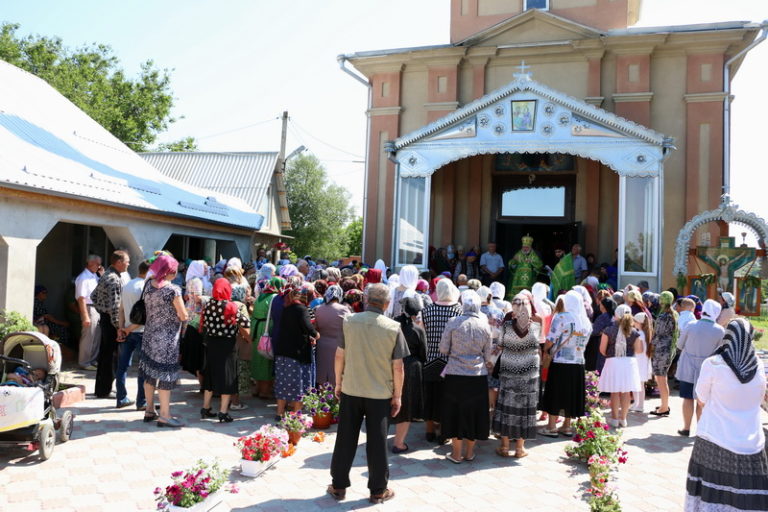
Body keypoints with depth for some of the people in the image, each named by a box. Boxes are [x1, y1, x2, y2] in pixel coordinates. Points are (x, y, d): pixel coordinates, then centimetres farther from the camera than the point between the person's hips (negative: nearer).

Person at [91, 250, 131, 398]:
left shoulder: (105, 275, 13)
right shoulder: (114, 280, -19)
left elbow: (94, 295, 22)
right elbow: (114, 305, -23)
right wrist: (118, 325, -19)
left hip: (104, 318, 10)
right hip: (111, 321, -10)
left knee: (104, 354, 16)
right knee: (111, 355, -3)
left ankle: (101, 388, 25)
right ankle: (104, 390, 4)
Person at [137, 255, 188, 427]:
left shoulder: (149, 286, 2)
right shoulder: (173, 290, -18)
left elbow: (148, 308, 13)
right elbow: (183, 316, -14)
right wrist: (180, 313, 6)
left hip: (149, 335, 7)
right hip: (167, 338, -7)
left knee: (150, 373, 14)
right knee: (165, 374, -1)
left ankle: (149, 411, 26)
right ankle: (164, 415, 4)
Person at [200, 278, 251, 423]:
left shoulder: (208, 305, 0)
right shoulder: (231, 306, -14)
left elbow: (204, 324, 7)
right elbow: (245, 323, -14)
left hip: (211, 344, 5)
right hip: (227, 345, -5)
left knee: (210, 375, 17)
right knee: (227, 378, 3)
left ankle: (205, 409, 27)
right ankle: (223, 413, 5)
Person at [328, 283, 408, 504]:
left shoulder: (350, 322, -7)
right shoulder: (393, 328, -11)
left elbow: (340, 355, -2)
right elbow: (398, 366, -9)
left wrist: (338, 383, 11)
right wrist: (397, 395, 2)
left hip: (351, 389, 2)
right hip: (380, 393, -1)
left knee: (345, 440, 13)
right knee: (377, 443, 10)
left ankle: (338, 486, 24)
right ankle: (378, 490, 21)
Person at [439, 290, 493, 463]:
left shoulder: (453, 323, -10)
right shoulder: (485, 325, -4)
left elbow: (443, 349, -4)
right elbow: (487, 354, 3)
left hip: (455, 375, -2)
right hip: (478, 376, 2)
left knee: (456, 412, 10)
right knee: (473, 412, 14)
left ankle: (456, 453, 17)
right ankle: (469, 453, 24)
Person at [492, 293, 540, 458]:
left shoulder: (506, 325, -11)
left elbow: (499, 345, -2)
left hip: (508, 372, 0)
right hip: (529, 373, 0)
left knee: (506, 406, 10)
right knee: (525, 408, 9)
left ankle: (504, 446, 17)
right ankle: (520, 447, 17)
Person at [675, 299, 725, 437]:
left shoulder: (691, 325, -12)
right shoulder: (720, 330, -12)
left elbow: (680, 345, -2)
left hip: (688, 368, 0)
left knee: (688, 399, 8)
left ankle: (686, 428, 15)